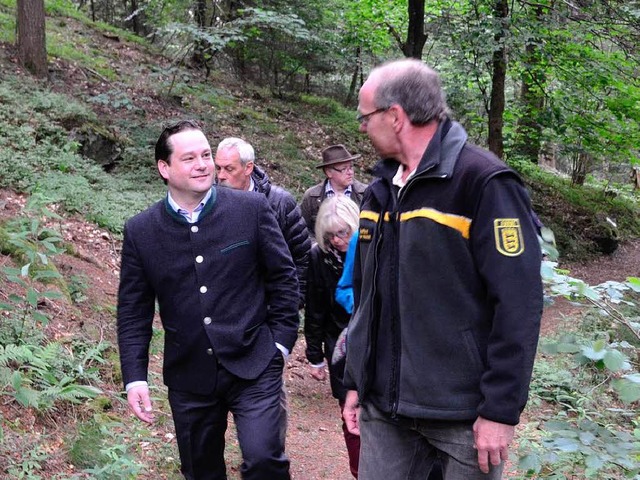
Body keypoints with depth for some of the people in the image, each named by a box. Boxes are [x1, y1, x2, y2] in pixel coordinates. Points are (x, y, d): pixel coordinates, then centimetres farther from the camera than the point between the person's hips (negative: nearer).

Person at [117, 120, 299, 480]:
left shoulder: (252, 208, -5)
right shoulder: (140, 231, -1)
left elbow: (284, 276, 3)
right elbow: (133, 311, 3)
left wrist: (281, 340, -1)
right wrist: (135, 378, -2)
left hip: (253, 366, -2)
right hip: (189, 376, 2)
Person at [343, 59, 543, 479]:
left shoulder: (484, 183, -14)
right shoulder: (381, 190, 9)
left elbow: (519, 303, -17)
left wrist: (502, 410, -17)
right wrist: (356, 381, 15)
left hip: (463, 412, -6)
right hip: (384, 406, 6)